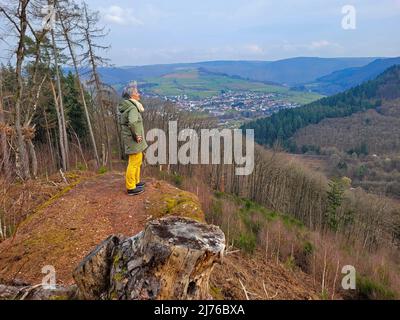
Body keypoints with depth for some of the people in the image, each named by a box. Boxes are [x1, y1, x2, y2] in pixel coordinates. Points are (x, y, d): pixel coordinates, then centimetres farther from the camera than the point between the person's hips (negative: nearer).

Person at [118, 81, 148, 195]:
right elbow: (133, 122, -37)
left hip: (133, 139, 10)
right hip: (133, 140, -10)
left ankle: (136, 181, 35)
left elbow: (122, 121, 24)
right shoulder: (132, 108, -20)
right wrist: (137, 135, -24)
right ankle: (131, 188, 7)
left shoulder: (127, 106, 12)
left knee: (138, 161, 22)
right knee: (134, 162, -2)